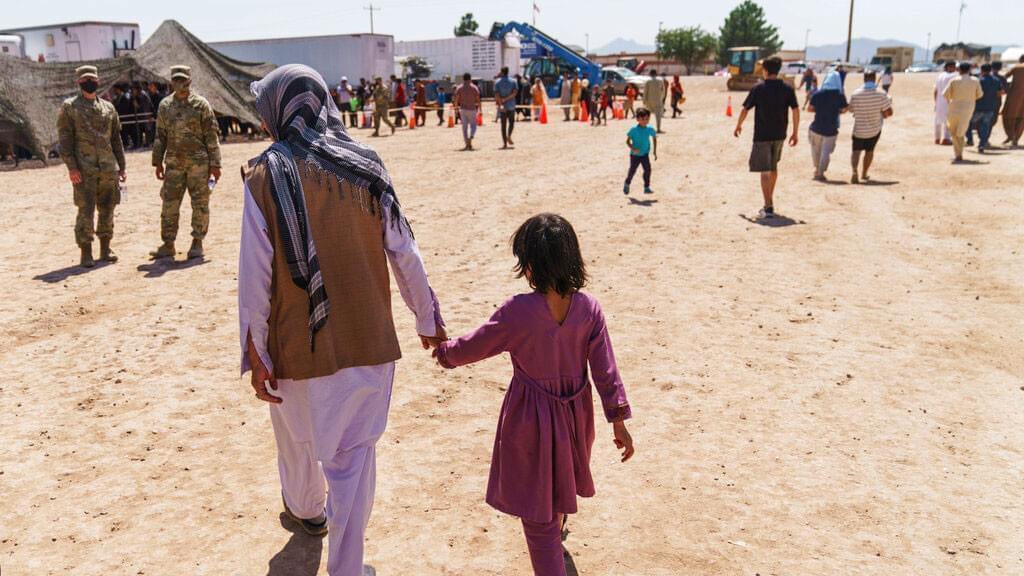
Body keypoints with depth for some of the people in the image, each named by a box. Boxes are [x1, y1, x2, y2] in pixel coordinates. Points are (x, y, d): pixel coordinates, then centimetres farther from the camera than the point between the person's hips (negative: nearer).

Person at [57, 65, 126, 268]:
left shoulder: (108, 107, 14)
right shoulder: (69, 107, 1)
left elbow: (116, 139, 16)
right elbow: (64, 139, -4)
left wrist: (121, 166, 11)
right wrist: (71, 167, -12)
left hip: (108, 168, 4)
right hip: (84, 169, -4)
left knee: (107, 209, 8)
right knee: (86, 211, -4)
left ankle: (105, 249, 18)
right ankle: (86, 254, 3)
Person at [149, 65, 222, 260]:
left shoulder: (201, 104, -2)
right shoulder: (165, 105, 10)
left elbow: (212, 136, -4)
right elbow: (160, 136, 15)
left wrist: (215, 164, -8)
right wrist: (158, 162, 11)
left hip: (198, 163, -4)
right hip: (174, 163, 4)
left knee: (200, 204, 1)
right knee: (169, 204, 3)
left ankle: (197, 243, 11)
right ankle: (168, 245, 10)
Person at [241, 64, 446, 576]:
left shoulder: (265, 175, -8)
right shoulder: (364, 166, -2)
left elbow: (255, 271, -11)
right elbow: (404, 254, 0)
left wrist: (255, 353, -6)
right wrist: (428, 319, 11)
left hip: (299, 344, -1)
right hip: (368, 340, 1)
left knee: (297, 438, 26)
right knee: (354, 455, 12)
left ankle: (306, 510, 53)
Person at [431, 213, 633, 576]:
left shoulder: (518, 311, -23)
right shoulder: (588, 307, -12)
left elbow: (475, 345, -9)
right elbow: (605, 369, -10)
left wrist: (445, 352, 12)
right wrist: (619, 421, -3)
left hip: (530, 418, -5)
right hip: (574, 413, 5)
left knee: (537, 511, 9)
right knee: (558, 477, 34)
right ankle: (558, 520, 63)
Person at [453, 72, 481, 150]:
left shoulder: (459, 88, 1)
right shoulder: (474, 87, -2)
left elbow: (456, 99, -2)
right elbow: (478, 99, -5)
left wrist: (456, 108, 9)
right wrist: (479, 108, 3)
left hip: (463, 109, 1)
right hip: (472, 109, -1)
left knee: (464, 126, 7)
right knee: (473, 125, 10)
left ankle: (467, 144, 4)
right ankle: (471, 137, -21)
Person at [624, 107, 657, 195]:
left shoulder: (650, 129, -5)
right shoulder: (633, 130, -15)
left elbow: (654, 138, 11)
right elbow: (627, 141, -11)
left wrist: (655, 151, 10)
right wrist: (633, 149, -27)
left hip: (645, 154, 3)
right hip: (635, 155, -2)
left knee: (647, 169, -7)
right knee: (632, 171, 8)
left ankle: (647, 187, 5)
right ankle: (627, 185, 34)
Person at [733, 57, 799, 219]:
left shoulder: (758, 89, -8)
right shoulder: (788, 89, 1)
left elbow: (745, 109, -4)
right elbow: (796, 110, -2)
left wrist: (738, 126, 12)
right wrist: (795, 133, 5)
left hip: (762, 135, -4)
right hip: (779, 134, 4)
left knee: (764, 171, -5)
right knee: (773, 167, 22)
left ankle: (768, 207, -14)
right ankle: (770, 199, 34)